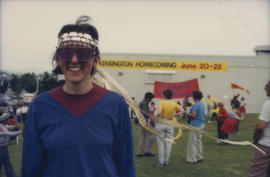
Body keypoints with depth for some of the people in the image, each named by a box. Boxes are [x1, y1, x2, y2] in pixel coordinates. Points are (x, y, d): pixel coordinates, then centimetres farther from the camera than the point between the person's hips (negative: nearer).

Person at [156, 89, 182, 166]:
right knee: (168, 143, 10)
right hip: (170, 124, 3)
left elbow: (159, 112, -25)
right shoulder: (174, 103, -1)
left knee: (161, 143, 6)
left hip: (161, 123, -2)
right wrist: (173, 114, -2)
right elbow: (182, 111, -5)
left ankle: (161, 161, 8)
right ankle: (166, 161, 14)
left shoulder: (162, 102, -10)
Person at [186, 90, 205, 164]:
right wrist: (190, 115, 14)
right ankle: (199, 157, 22)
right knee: (198, 141, 16)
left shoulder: (195, 105, -16)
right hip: (202, 124, 9)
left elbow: (193, 115, -23)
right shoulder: (202, 105, 13)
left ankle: (192, 159, -2)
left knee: (193, 142, -4)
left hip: (196, 125, -9)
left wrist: (188, 114, -4)